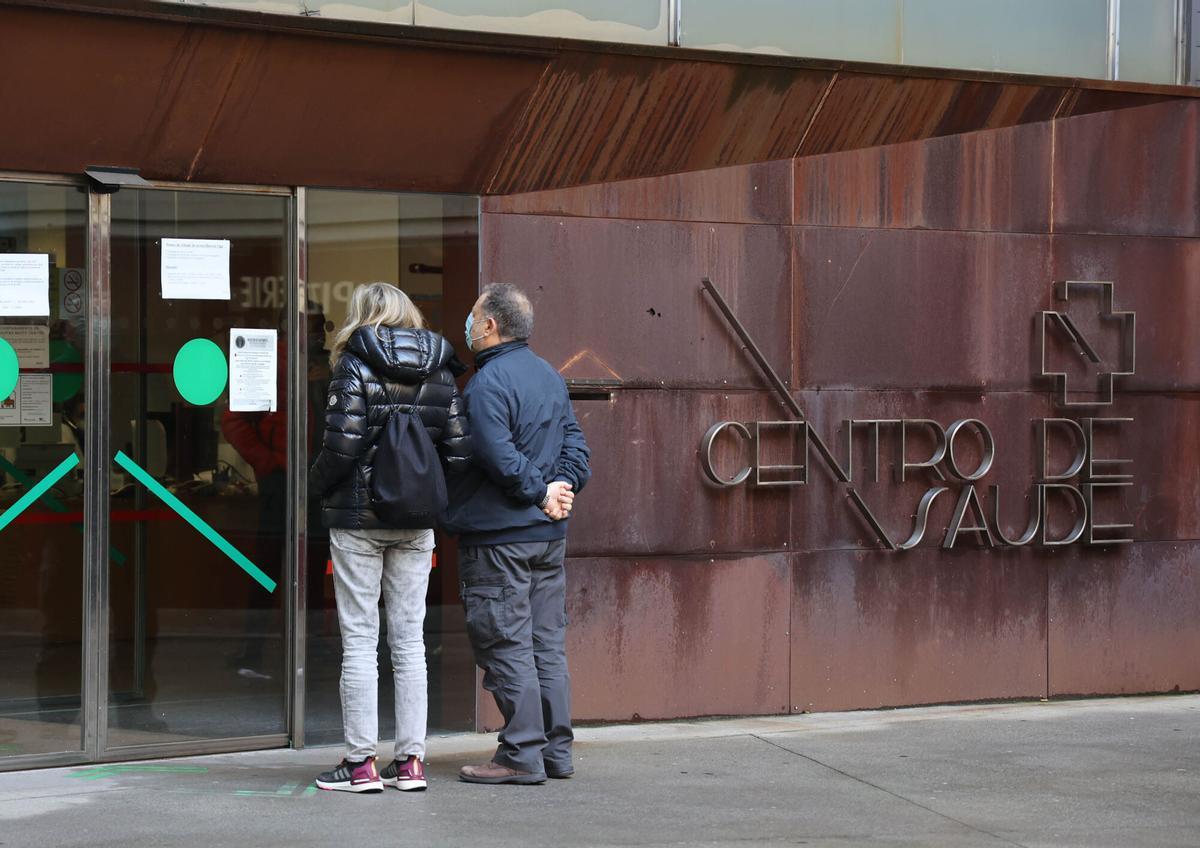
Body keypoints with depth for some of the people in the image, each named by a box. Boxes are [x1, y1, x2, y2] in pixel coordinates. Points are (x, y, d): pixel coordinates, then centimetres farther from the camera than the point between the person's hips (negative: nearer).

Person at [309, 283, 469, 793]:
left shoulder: (354, 366, -8)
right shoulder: (440, 372, 6)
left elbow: (343, 444, -16)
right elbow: (459, 450, 1)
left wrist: (318, 485, 2)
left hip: (357, 519, -4)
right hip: (416, 522, 4)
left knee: (359, 641, 1)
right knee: (409, 640, 8)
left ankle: (361, 763, 2)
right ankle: (410, 760, 9)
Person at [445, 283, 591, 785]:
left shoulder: (488, 383, -15)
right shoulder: (549, 376, 14)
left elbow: (498, 456, -23)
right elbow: (574, 441, 12)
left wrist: (541, 493, -12)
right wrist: (560, 489, 0)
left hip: (498, 536, -9)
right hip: (548, 535, 9)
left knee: (506, 645, -4)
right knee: (547, 643, 12)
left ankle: (522, 755, -3)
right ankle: (556, 750, 16)